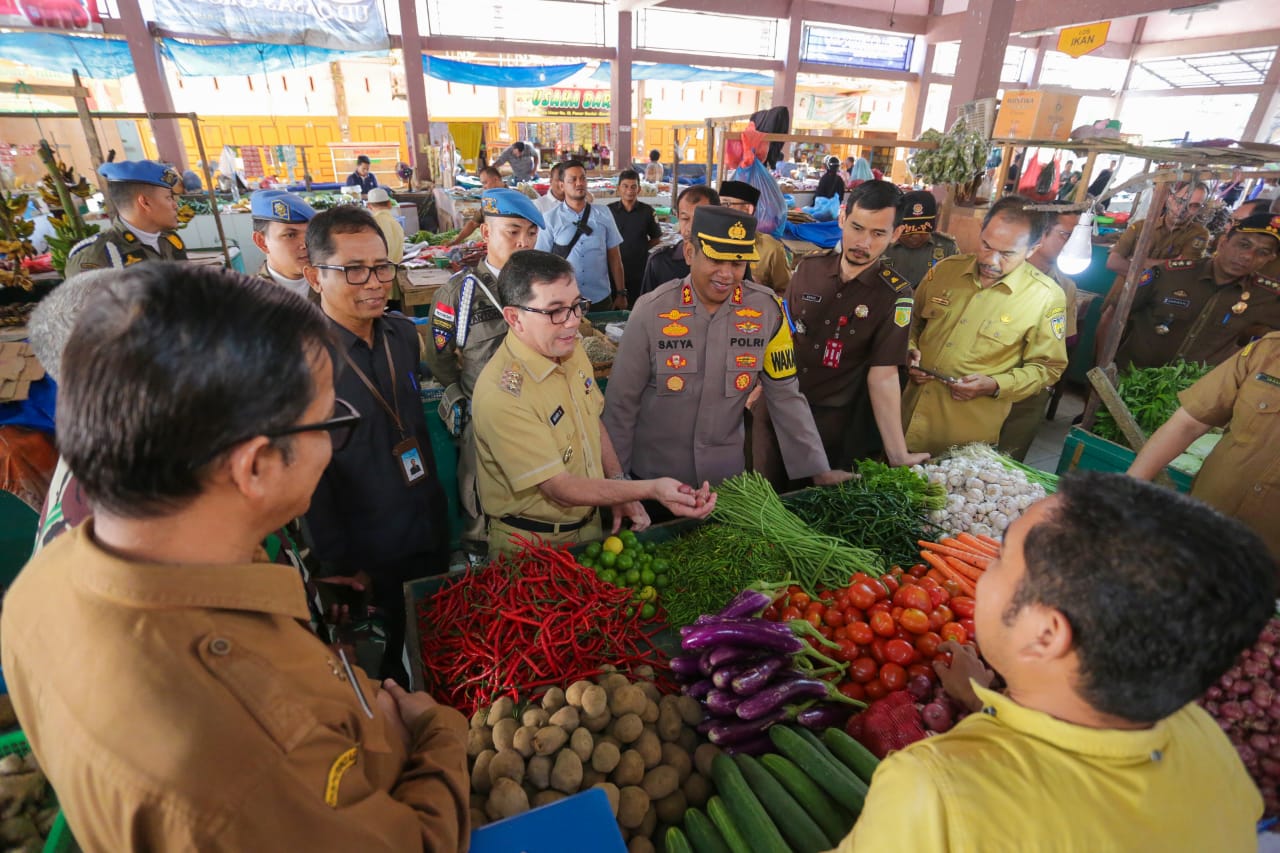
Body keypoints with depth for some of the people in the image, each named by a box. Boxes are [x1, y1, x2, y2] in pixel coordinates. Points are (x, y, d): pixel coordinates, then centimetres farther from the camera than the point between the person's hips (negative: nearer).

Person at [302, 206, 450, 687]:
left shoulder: (403, 333, -2)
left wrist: (436, 505, 12)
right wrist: (341, 567, -11)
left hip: (431, 535, 6)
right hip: (368, 557, -5)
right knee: (384, 669, 18)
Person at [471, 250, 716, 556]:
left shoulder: (571, 348, -5)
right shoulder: (502, 395, -31)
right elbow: (560, 488, -28)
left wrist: (622, 489, -3)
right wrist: (651, 489, -37)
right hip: (532, 545, -7)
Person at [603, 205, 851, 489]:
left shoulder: (767, 309, -11)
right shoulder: (651, 311, -16)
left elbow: (785, 396, -4)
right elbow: (621, 403, -10)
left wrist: (818, 469, -6)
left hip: (728, 473, 2)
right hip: (653, 474, -2)